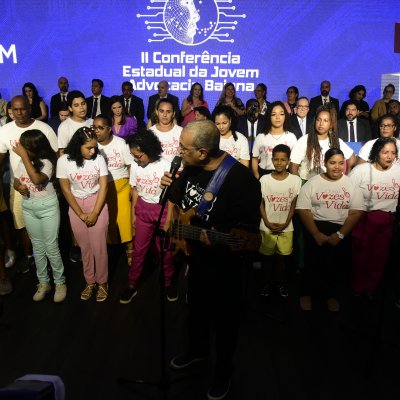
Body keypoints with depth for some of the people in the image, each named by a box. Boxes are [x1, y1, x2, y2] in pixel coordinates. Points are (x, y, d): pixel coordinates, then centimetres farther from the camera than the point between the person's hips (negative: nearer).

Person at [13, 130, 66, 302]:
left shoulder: (47, 162, -17)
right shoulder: (22, 162, 0)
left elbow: (37, 179, -34)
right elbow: (16, 181, 10)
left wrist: (24, 156, -31)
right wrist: (19, 187, -14)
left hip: (47, 207, -6)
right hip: (28, 208, 6)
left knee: (51, 247, 1)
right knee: (37, 247, 15)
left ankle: (60, 282, 18)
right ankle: (43, 282, 28)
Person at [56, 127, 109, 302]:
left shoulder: (99, 158, -11)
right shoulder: (64, 161, -10)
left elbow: (103, 186, -9)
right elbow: (66, 190, -6)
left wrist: (94, 213, -11)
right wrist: (81, 214, -8)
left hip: (97, 204, -1)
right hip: (76, 206, 1)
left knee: (99, 246, 1)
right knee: (85, 247, 11)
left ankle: (102, 282, 20)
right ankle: (89, 282, 28)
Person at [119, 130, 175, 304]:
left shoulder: (165, 166, -15)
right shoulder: (135, 167, -3)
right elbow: (135, 191, 8)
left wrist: (168, 219, -10)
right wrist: (133, 214, 10)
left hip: (162, 210, -3)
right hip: (143, 211, 3)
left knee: (165, 249, 11)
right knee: (139, 249, 10)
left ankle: (168, 282, 30)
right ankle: (132, 285, 24)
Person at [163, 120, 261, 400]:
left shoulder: (241, 179, -28)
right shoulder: (191, 168, -5)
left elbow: (249, 230, -26)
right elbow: (180, 199, 12)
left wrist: (218, 237, -36)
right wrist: (171, 187, -8)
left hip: (222, 263, -7)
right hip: (193, 255, 7)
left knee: (224, 317, 15)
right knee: (197, 307, 27)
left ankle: (224, 370, 41)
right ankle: (197, 348, 55)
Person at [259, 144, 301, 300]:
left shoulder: (295, 180, -5)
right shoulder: (264, 179, -6)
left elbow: (294, 204, 0)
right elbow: (260, 203, -1)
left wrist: (286, 223, -9)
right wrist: (267, 223, -10)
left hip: (286, 227, 0)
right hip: (267, 227, 0)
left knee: (281, 257, 12)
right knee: (267, 256, 11)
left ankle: (280, 283, 30)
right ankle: (268, 282, 29)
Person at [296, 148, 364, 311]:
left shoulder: (351, 184, 5)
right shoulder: (312, 183, 1)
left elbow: (356, 212, 0)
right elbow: (303, 210, -5)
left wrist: (340, 234, -11)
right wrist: (316, 234, -13)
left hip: (341, 229, 1)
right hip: (316, 226, -1)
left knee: (334, 263, -7)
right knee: (314, 261, -13)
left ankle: (329, 294, 19)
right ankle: (306, 293, 11)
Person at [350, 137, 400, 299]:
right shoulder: (361, 170, -9)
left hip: (387, 221, 3)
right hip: (363, 218, -3)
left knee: (380, 257, 13)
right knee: (361, 256, 8)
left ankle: (372, 289, 33)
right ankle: (358, 290, 27)